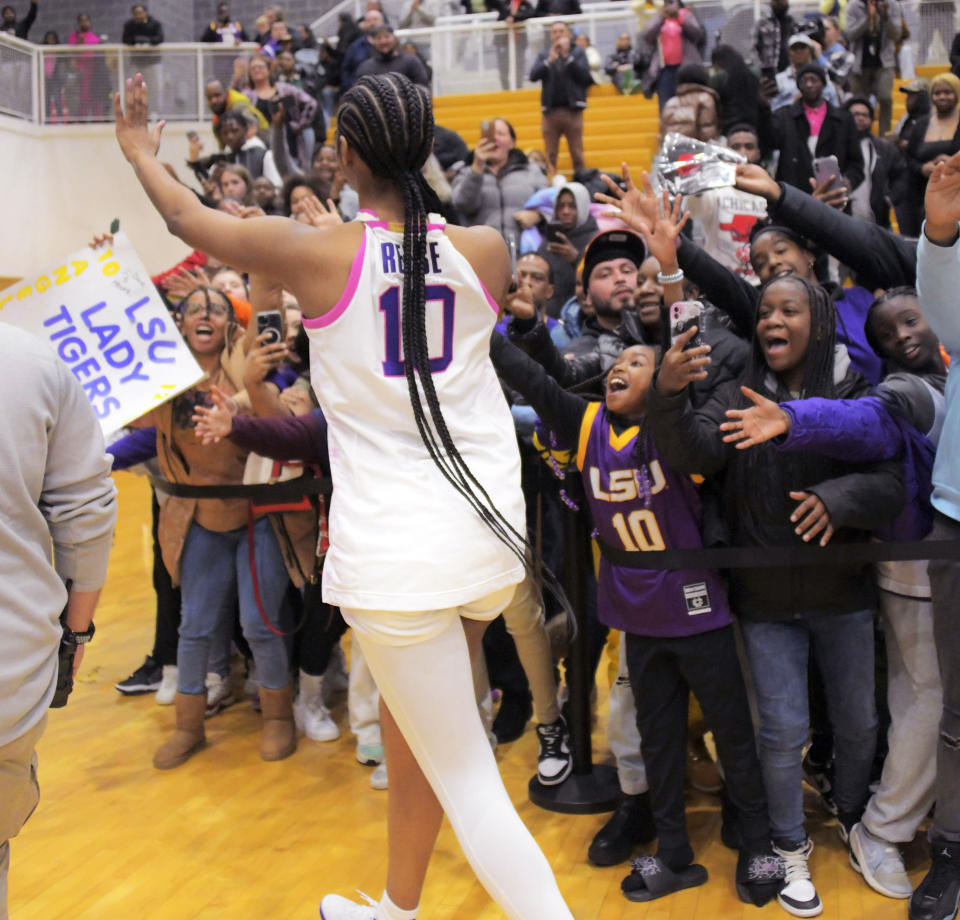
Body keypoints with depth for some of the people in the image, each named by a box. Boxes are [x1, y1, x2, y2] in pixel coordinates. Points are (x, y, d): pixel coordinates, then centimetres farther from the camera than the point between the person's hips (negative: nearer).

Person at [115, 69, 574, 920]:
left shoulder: (318, 253, -9)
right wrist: (417, 181, 36)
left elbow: (189, 217, 9)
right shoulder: (485, 251, 1)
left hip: (395, 554, -6)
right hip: (491, 537, 6)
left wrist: (141, 149, 29)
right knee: (410, 727, 25)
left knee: (468, 786, 3)